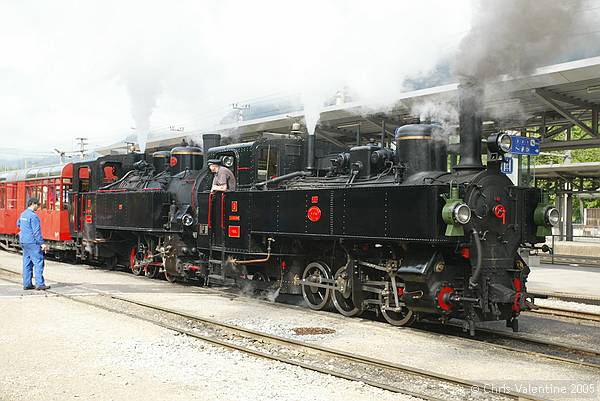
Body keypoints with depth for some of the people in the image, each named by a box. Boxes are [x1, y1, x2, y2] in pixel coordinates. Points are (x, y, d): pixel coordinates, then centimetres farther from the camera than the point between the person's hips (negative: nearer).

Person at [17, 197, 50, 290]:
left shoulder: (23, 214, 13)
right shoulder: (33, 216, -15)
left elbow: (18, 224, 34)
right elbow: (36, 232, -18)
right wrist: (42, 243, -17)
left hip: (23, 242, 9)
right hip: (32, 242, -9)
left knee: (27, 263, 10)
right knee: (38, 262, -7)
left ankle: (27, 284, 10)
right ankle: (39, 284, -9)